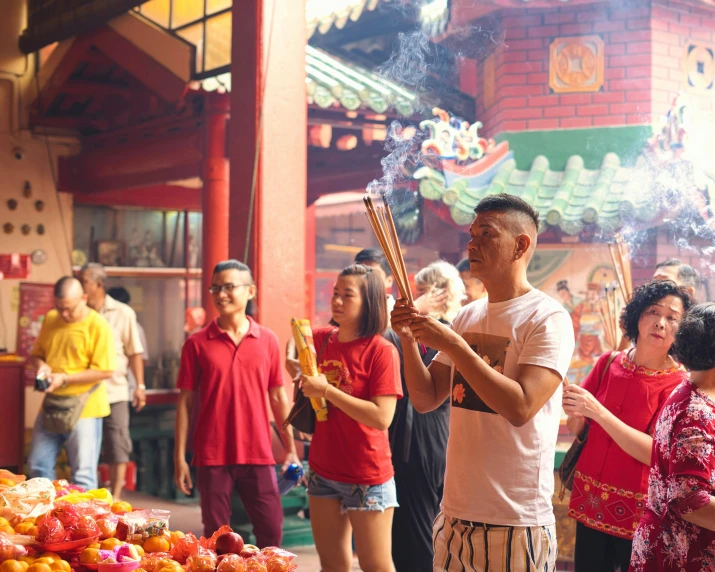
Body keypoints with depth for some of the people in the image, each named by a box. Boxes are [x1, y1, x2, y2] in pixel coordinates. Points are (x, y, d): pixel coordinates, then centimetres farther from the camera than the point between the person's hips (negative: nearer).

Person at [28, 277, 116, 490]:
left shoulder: (98, 326, -13)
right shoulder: (50, 319, 5)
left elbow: (105, 371, -15)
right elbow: (37, 353, 16)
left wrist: (64, 378, -20)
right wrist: (41, 365, -8)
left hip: (84, 409, -6)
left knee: (83, 475, 0)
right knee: (38, 466, 13)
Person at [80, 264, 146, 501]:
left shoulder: (123, 314, 0)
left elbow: (134, 352, 3)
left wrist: (140, 386, -1)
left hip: (114, 392, -2)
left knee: (117, 448, 1)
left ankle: (115, 497, 11)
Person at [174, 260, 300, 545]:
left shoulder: (268, 340, 4)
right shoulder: (197, 343, 0)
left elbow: (278, 398, 8)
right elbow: (185, 401, 1)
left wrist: (291, 449, 6)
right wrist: (180, 456, -2)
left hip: (258, 455, 1)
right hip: (212, 457, -1)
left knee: (271, 532, 4)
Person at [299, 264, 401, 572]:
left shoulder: (381, 351, -15)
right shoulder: (320, 339, 2)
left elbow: (382, 418, -23)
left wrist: (327, 390, -24)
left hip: (367, 477, -6)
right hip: (322, 471, 6)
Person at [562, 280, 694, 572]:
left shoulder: (679, 385, -12)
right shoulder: (609, 363, 0)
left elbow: (655, 453, -21)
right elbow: (577, 428, 6)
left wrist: (597, 411, -28)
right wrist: (574, 412, -17)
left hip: (638, 511, -4)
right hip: (589, 500, 4)